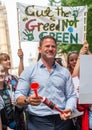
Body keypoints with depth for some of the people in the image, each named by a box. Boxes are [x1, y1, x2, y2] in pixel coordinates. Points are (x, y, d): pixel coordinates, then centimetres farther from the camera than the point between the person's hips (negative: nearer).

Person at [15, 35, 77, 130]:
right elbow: (18, 96, -4)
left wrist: (69, 109, -12)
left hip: (62, 120, 3)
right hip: (38, 122, -2)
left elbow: (71, 96, 9)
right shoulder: (29, 71, 1)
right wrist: (28, 100, -25)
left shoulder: (64, 72, 10)